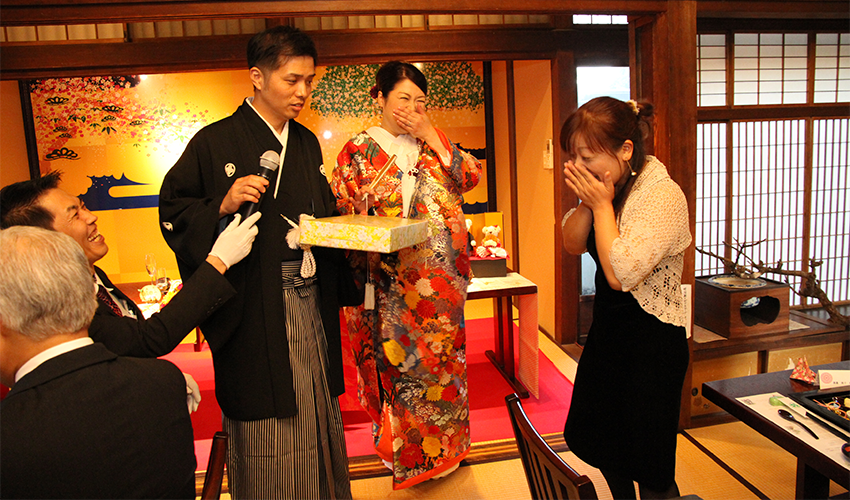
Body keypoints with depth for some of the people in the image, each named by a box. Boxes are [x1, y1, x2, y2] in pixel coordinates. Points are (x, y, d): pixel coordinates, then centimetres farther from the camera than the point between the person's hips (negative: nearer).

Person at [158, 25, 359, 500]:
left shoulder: (307, 142, 13)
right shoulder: (215, 142, -6)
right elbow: (172, 210, -5)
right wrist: (223, 206, -20)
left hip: (311, 305, 6)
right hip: (255, 311, -5)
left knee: (318, 414, 15)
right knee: (264, 429, 4)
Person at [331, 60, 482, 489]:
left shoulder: (433, 143, 13)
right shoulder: (358, 151, 2)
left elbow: (471, 176, 0)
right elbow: (343, 214, 1)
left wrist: (431, 136, -5)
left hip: (442, 275, 4)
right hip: (394, 276, -3)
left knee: (444, 355, 10)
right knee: (403, 360, 2)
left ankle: (447, 446, 29)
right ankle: (408, 454, 22)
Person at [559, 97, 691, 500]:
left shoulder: (664, 196, -24)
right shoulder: (607, 185, -1)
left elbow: (621, 274, -30)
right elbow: (572, 244, 3)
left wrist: (602, 204, -23)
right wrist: (586, 203, -14)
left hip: (652, 341, -8)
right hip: (608, 329, 8)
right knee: (595, 440, 24)